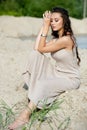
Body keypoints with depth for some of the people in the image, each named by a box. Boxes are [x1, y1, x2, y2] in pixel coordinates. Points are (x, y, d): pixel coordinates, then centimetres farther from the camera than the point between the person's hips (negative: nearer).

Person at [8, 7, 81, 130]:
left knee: (43, 84, -35)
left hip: (70, 79, -8)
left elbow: (42, 49, -20)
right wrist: (44, 25, -4)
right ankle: (32, 93, -13)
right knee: (35, 54, -11)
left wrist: (46, 26, -19)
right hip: (57, 73, 8)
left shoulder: (66, 39, -22)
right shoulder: (56, 38, 6)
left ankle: (25, 115, -29)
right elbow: (36, 48, -6)